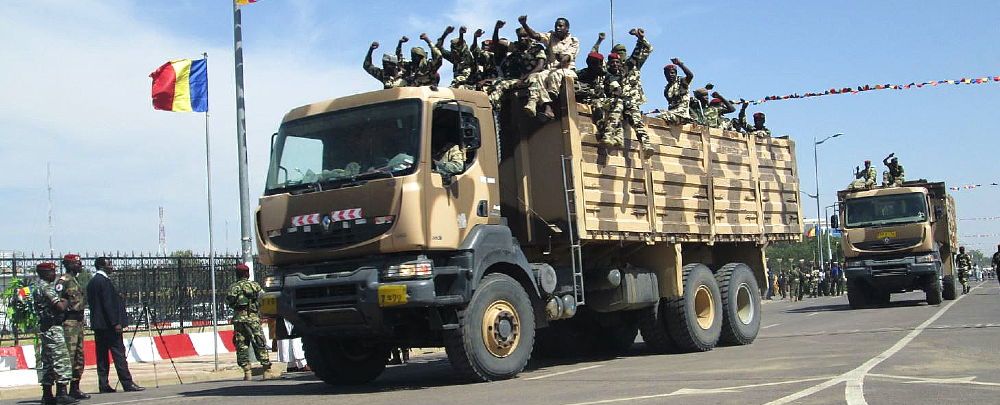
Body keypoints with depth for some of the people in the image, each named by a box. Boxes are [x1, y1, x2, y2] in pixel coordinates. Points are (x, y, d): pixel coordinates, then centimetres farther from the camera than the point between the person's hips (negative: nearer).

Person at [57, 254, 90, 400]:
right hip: (69, 323, -10)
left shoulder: (75, 280, 20)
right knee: (68, 356, -11)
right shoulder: (63, 281, -10)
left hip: (78, 321, 10)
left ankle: (75, 388, 17)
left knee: (79, 356, 11)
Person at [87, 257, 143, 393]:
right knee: (118, 353, -7)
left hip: (97, 324, 9)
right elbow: (109, 304, -18)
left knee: (102, 355, 8)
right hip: (108, 325, -9)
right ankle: (127, 383, -8)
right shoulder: (104, 281, -13)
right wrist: (116, 323, -17)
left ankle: (103, 385, 9)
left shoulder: (91, 282, 15)